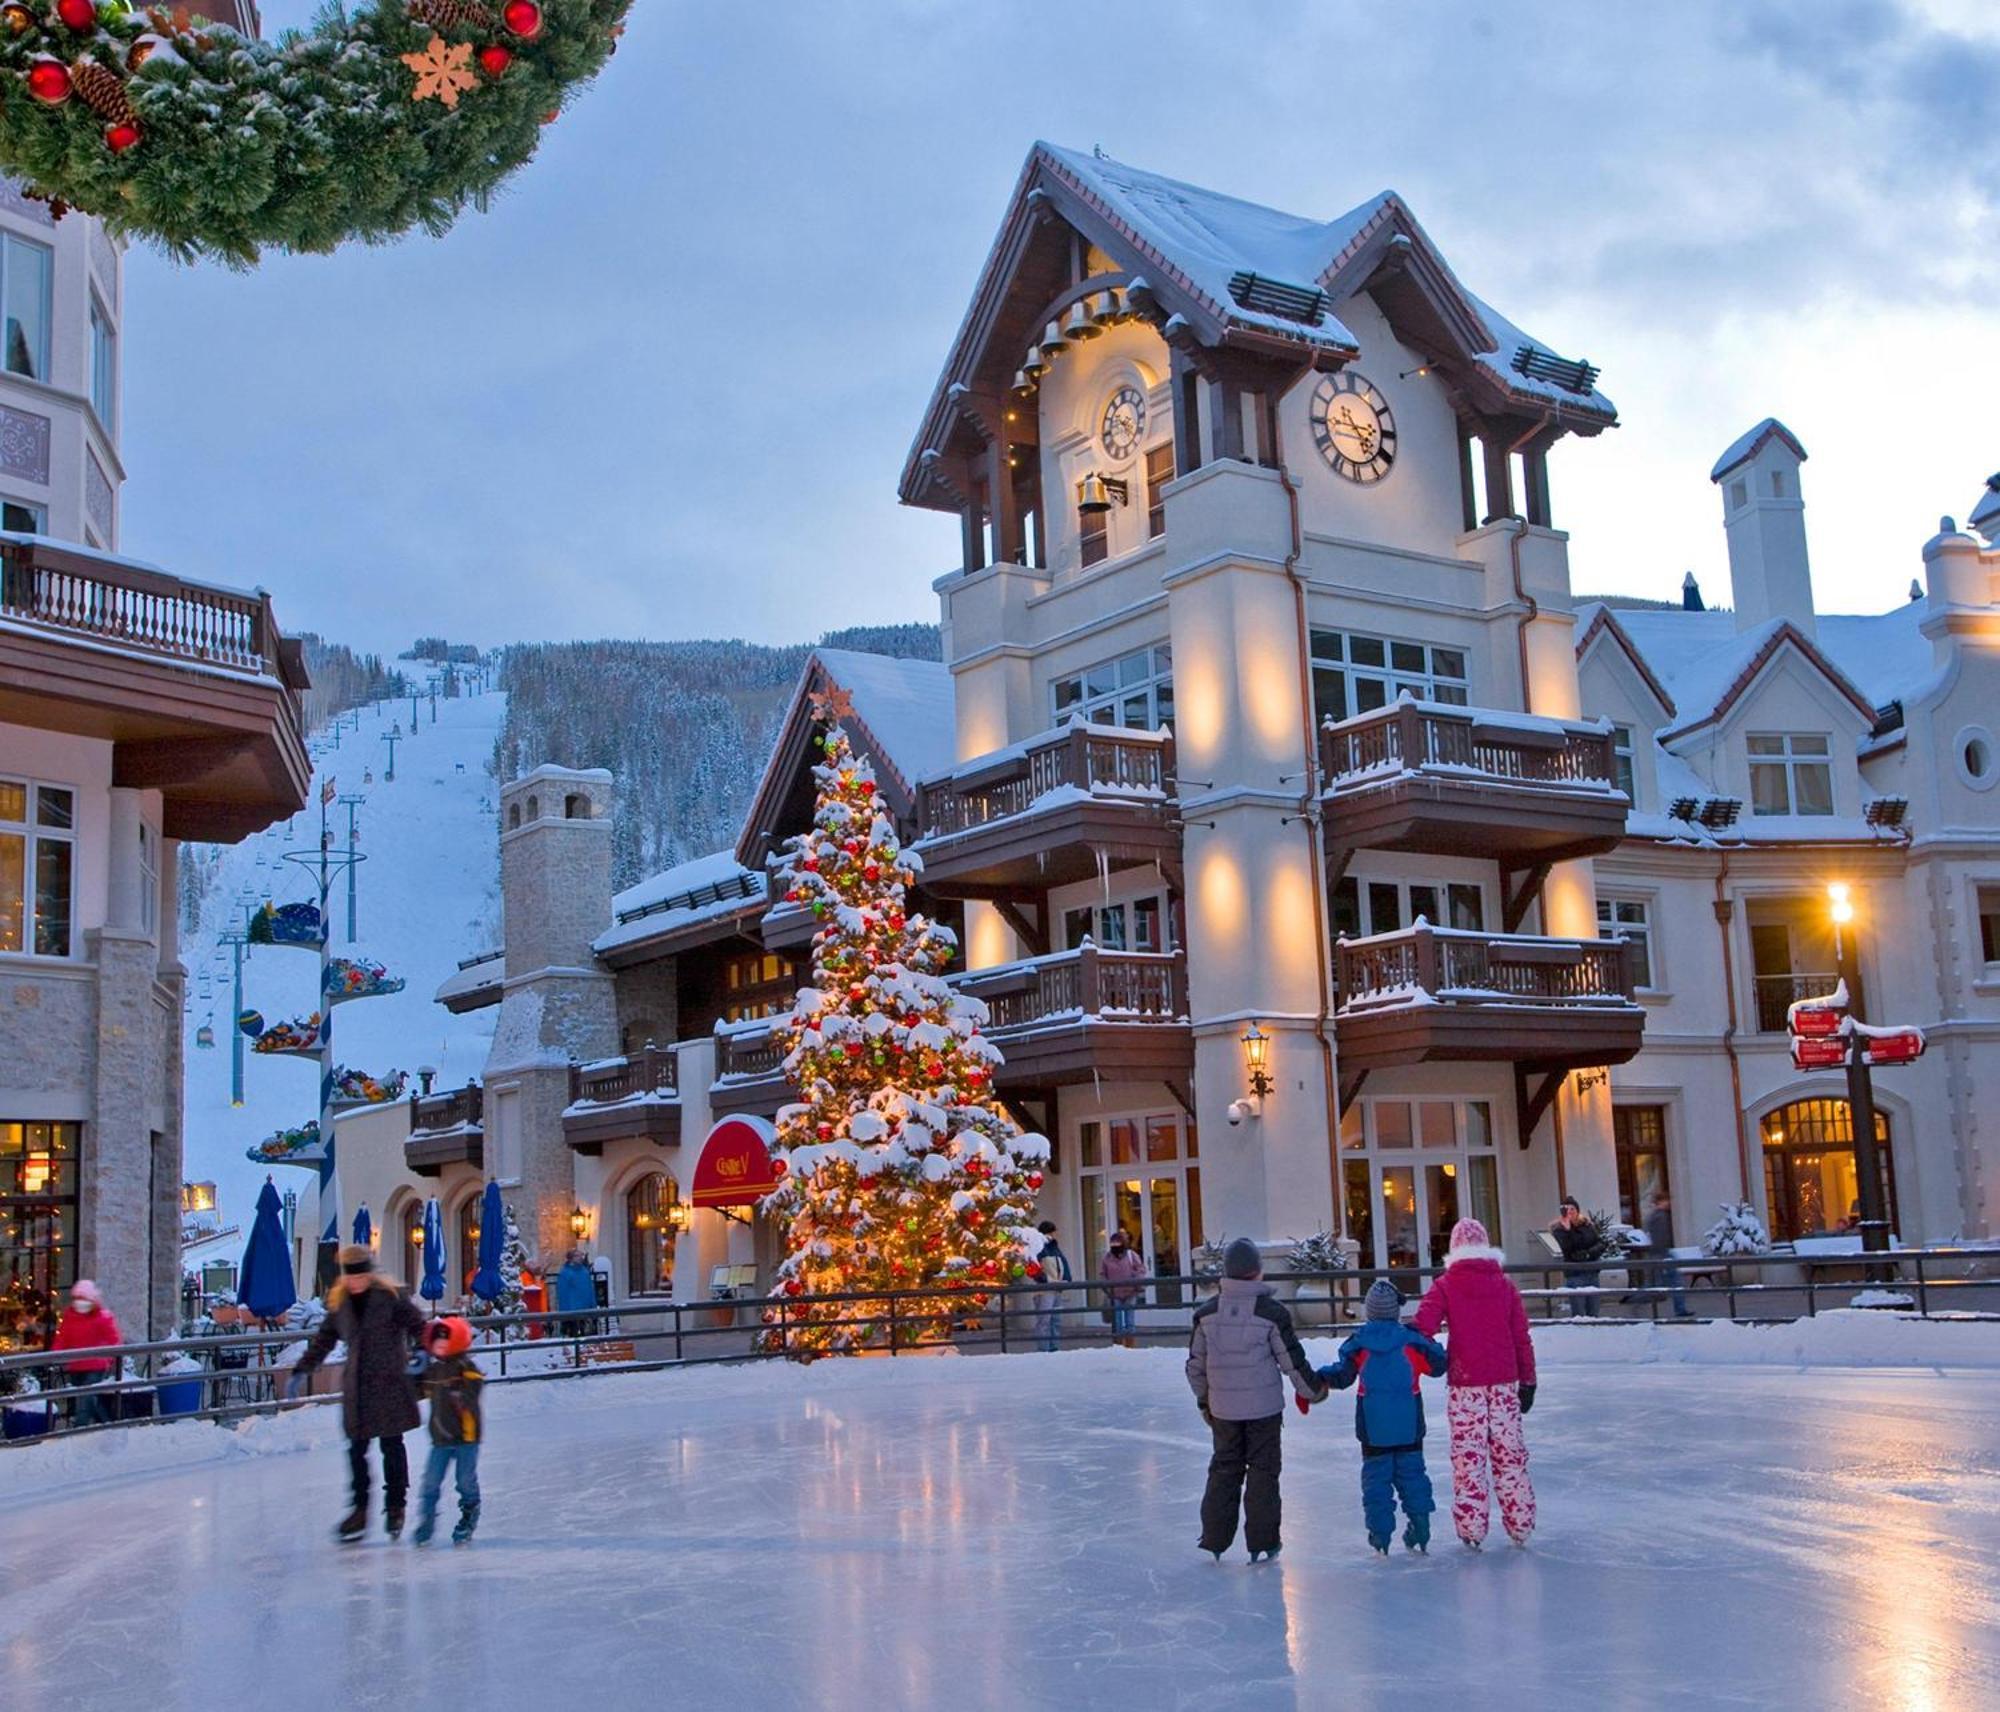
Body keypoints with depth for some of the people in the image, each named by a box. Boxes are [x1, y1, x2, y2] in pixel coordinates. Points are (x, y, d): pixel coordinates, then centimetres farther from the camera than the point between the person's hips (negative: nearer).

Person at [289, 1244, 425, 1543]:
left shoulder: (391, 1295, -6)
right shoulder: (338, 1301, 7)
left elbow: (417, 1327, -4)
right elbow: (323, 1339, 18)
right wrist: (302, 1371, 17)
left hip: (390, 1383, -4)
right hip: (356, 1385, 4)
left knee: (392, 1445, 2)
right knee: (356, 1448, 2)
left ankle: (395, 1506, 13)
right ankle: (360, 1509, 9)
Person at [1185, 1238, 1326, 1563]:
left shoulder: (1207, 1313, -2)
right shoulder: (1270, 1311, -11)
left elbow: (1196, 1363, 5)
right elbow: (1292, 1359, -6)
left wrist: (1204, 1401, 19)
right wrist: (1313, 1389, 11)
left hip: (1223, 1408, 3)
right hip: (1264, 1405, -3)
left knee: (1224, 1468, 14)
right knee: (1263, 1469, 7)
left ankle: (1215, 1538, 15)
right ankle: (1261, 1542, 8)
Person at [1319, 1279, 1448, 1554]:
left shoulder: (1359, 1343, -6)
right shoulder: (1412, 1340, -5)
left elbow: (1342, 1376, -4)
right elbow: (1437, 1364, 4)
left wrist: (1320, 1377, 11)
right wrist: (1434, 1347, 21)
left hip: (1373, 1427, -1)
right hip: (1408, 1425, 1)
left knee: (1376, 1474, 5)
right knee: (1412, 1472, 11)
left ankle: (1380, 1533, 3)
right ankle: (1420, 1529, 11)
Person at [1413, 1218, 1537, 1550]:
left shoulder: (1445, 1286, -3)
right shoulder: (1504, 1285, 4)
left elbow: (1423, 1327, -15)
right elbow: (1522, 1337, 5)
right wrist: (1527, 1381, 11)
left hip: (1465, 1383, -2)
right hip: (1504, 1381, 2)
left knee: (1468, 1454, 4)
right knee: (1509, 1451, 10)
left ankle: (1472, 1527, 4)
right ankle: (1520, 1524, 14)